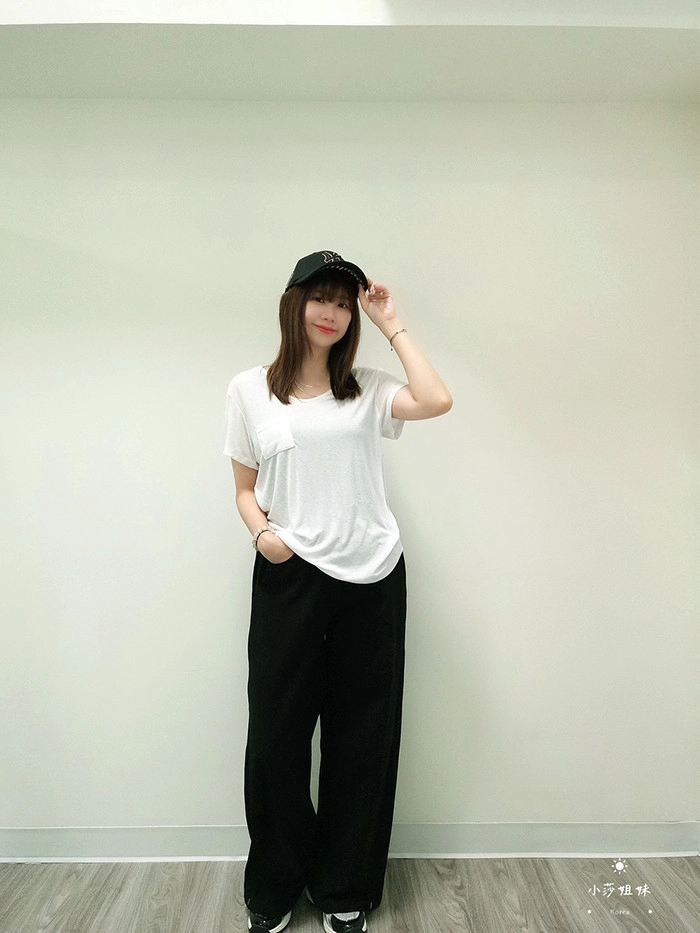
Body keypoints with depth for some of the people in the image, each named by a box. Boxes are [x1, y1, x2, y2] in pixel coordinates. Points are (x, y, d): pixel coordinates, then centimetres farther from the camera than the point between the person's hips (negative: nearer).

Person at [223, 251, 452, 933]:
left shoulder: (367, 389, 6)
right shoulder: (250, 390, 6)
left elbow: (436, 401, -13)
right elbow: (246, 488, 9)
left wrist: (392, 324, -3)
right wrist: (262, 531, -11)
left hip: (371, 577, 1)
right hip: (288, 578, 0)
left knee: (362, 738, 12)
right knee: (276, 736, 7)